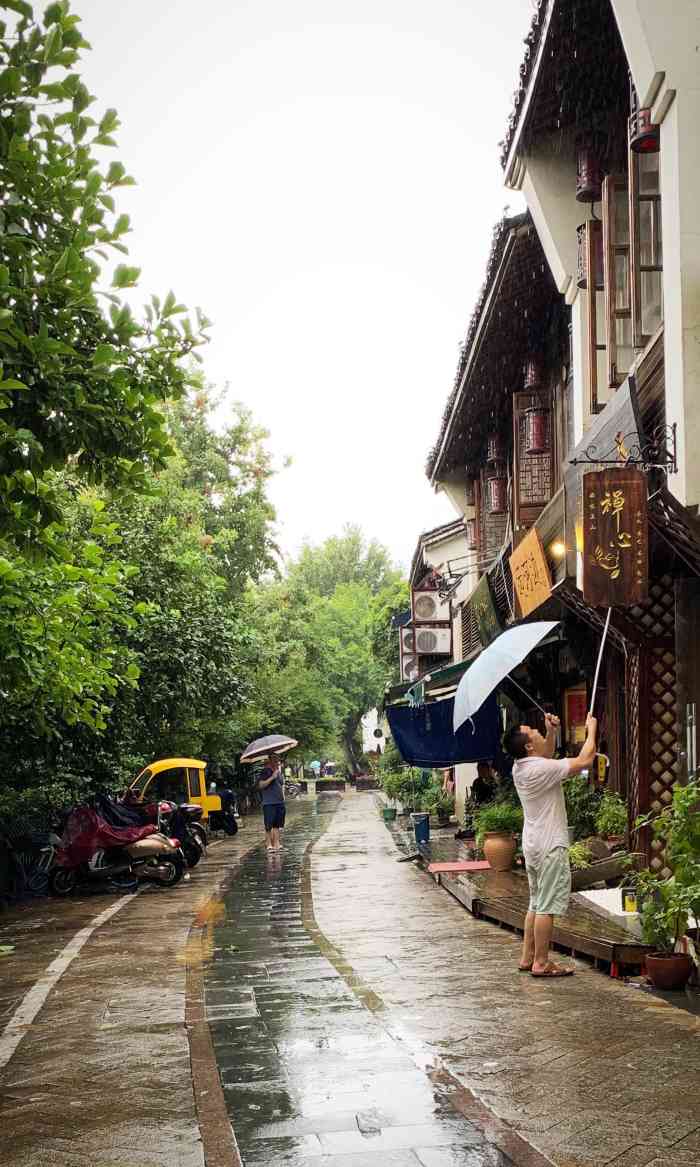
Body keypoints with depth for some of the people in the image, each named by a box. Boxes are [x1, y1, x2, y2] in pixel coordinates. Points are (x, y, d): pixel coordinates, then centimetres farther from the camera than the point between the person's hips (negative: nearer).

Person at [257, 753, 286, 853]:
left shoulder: (279, 771, 17)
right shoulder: (266, 772, -6)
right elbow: (260, 785, -16)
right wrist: (272, 777, -20)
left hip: (279, 802, 7)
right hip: (269, 803, -7)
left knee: (277, 825, 7)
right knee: (269, 825, -5)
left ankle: (276, 843, 9)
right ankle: (269, 844, 0)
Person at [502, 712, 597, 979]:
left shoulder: (520, 767, 4)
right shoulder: (541, 769, -21)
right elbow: (584, 760, -17)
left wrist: (551, 732, 11)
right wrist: (591, 729, -3)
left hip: (533, 844, 9)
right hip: (550, 846, -9)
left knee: (536, 903, 16)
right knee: (547, 906, -4)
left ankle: (527, 957, 20)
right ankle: (541, 963, 0)